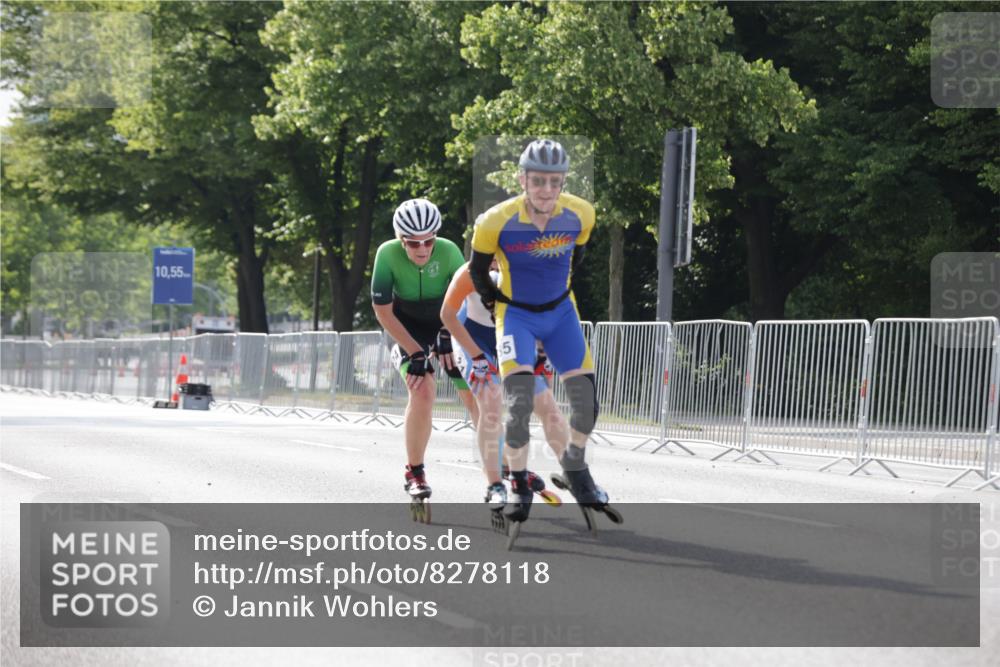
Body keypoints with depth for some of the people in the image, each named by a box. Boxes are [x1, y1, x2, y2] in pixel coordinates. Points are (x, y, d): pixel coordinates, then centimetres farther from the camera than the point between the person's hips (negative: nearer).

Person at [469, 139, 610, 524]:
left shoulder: (581, 214, -16)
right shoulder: (497, 222, -25)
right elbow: (477, 269, -4)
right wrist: (496, 302, 3)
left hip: (560, 311, 3)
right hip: (516, 314, -3)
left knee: (585, 397, -4)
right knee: (519, 402, -19)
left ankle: (575, 470, 21)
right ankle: (519, 486, -4)